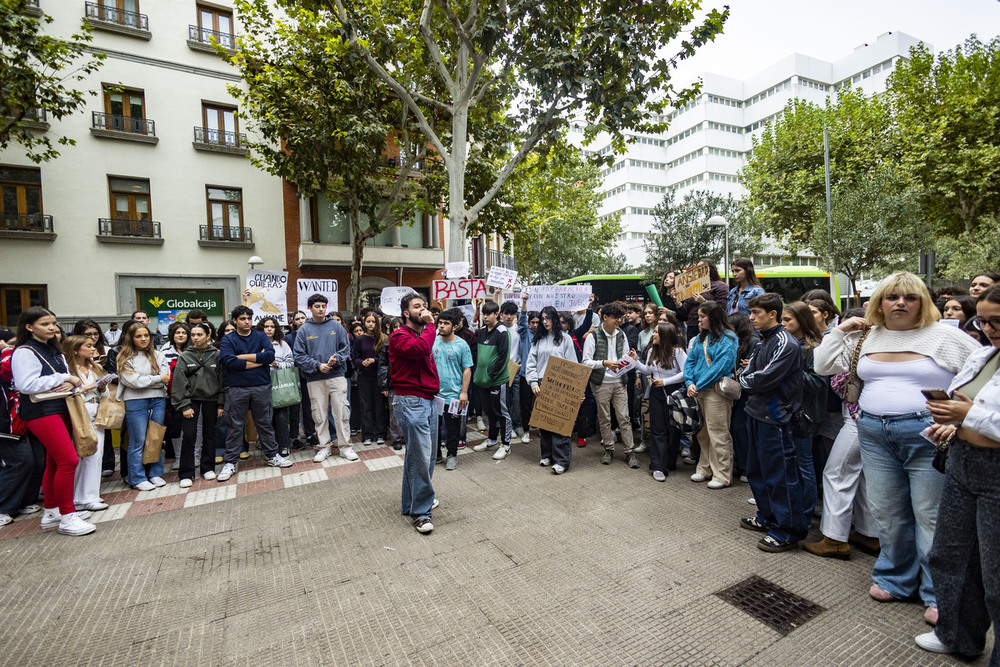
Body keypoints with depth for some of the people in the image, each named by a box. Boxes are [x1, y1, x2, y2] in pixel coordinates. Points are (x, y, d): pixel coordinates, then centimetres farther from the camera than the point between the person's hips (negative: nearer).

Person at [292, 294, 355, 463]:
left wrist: (336, 359, -15)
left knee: (342, 412, 0)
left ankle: (345, 446, 10)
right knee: (319, 415, 8)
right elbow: (299, 356, 0)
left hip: (337, 375, 0)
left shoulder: (336, 326, 5)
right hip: (315, 380, 1)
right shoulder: (304, 330, 4)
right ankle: (324, 446, 21)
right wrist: (318, 366, -12)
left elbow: (346, 347, 4)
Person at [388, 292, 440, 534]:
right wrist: (430, 325, -14)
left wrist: (435, 386, 9)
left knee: (426, 455, 16)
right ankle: (420, 512, 5)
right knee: (421, 456, -8)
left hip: (428, 401, 9)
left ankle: (412, 502, 33)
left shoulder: (424, 334, 18)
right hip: (410, 402, -9)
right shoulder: (399, 336, -9)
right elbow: (420, 348, -29)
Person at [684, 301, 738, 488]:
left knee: (718, 434, 0)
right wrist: (690, 383, -5)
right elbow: (690, 360, 12)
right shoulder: (700, 337, 14)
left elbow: (721, 366, -17)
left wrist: (699, 386, -15)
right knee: (703, 433, 15)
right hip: (698, 390, 8)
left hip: (716, 391, -7)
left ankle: (722, 475, 12)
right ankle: (705, 469, 27)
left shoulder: (728, 339, -10)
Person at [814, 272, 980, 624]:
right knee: (887, 512, 13)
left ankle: (939, 594, 22)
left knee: (931, 516, 4)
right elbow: (823, 366, 10)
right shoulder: (865, 338, 9)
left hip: (927, 435, -3)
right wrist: (840, 331, 6)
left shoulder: (945, 336, 0)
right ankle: (896, 579, 31)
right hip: (874, 433, 3)